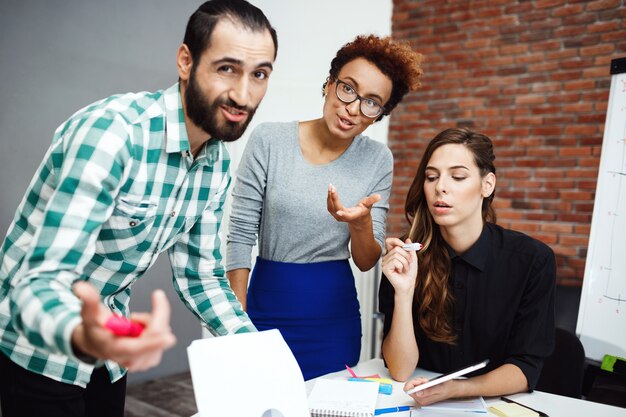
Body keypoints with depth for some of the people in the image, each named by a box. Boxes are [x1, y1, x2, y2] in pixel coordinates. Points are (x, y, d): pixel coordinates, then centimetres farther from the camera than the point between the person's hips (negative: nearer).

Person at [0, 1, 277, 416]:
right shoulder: (111, 131, -29)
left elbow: (200, 276, 1)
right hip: (37, 347, -6)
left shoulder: (218, 162, -6)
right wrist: (82, 338, -54)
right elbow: (40, 283, -32)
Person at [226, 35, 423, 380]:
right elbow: (240, 234, -8)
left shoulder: (377, 160, -4)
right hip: (269, 308, -1)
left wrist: (361, 223, -23)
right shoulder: (269, 140, -10)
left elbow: (367, 262, -1)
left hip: (336, 317, 2)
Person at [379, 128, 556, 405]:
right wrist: (403, 292, -25)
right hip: (420, 403, 0)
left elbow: (525, 368, -7)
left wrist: (456, 389, -23)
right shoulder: (405, 256, -10)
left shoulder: (533, 260, -11)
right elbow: (400, 371, -11)